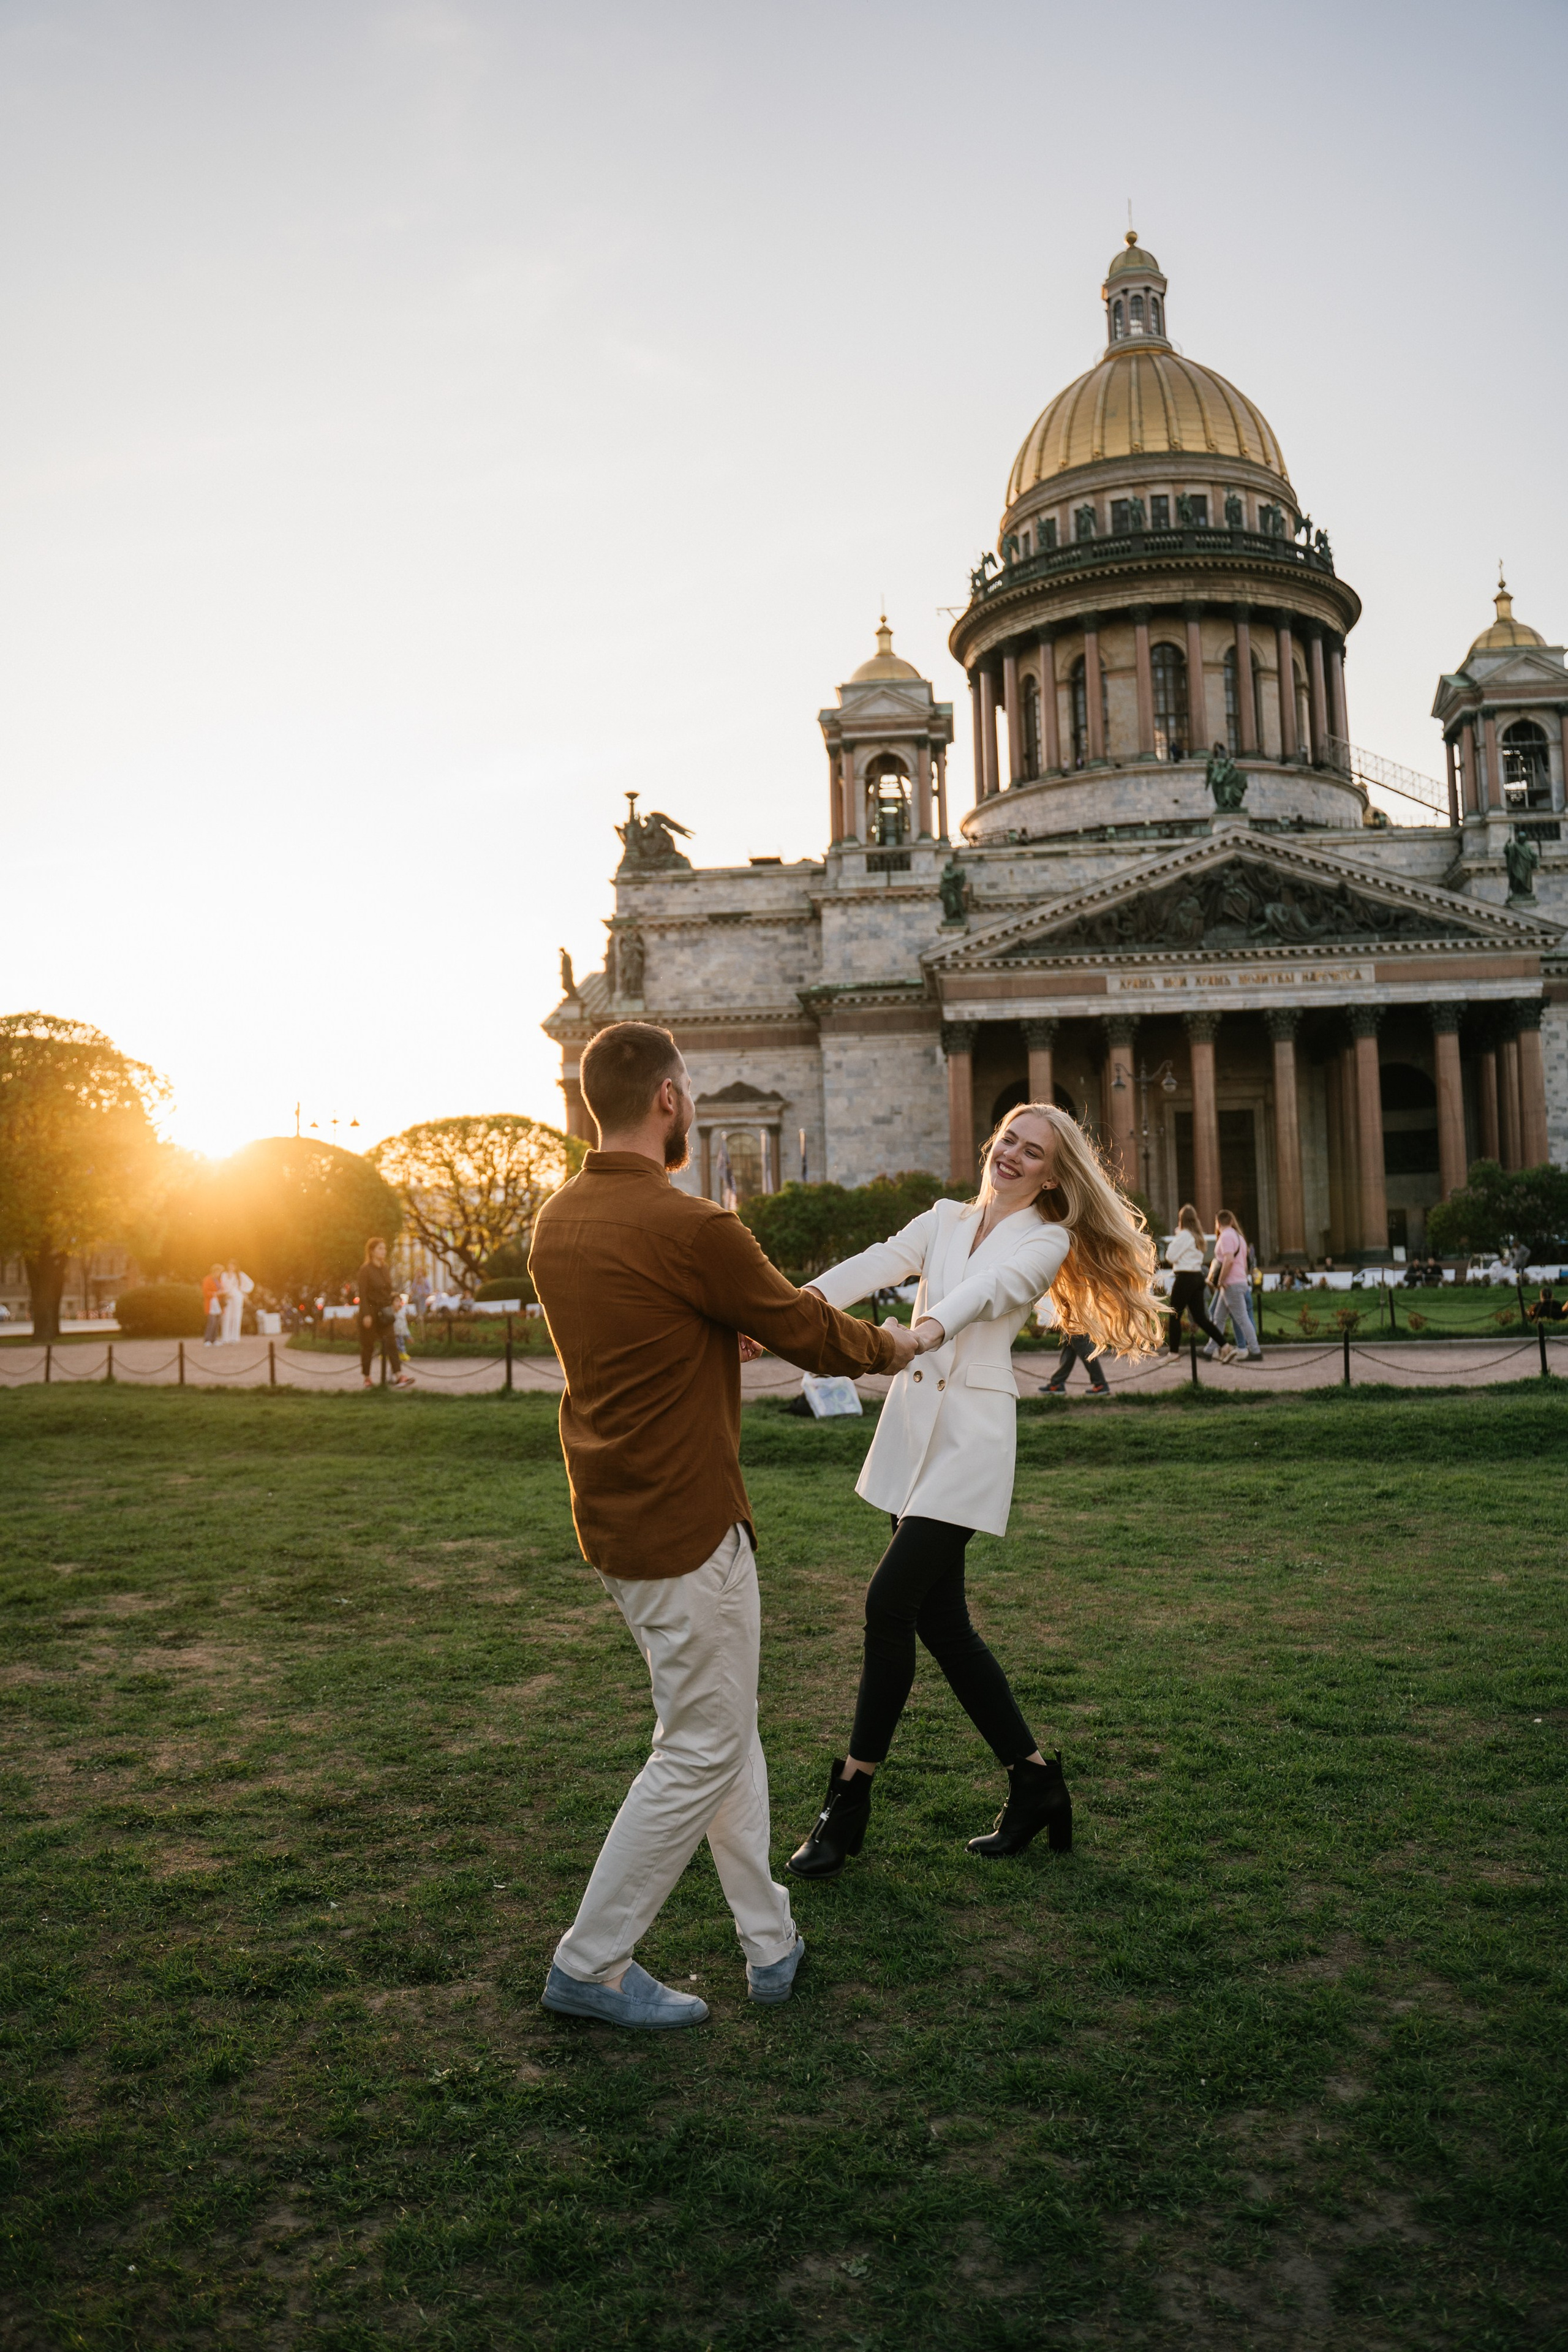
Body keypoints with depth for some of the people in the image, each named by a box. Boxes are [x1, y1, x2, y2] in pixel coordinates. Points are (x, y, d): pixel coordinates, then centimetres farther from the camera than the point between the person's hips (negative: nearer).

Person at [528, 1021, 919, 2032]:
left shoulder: (558, 1220, 5)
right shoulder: (688, 1227, -22)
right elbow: (809, 1333, -9)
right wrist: (889, 1344, 12)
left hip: (618, 1519, 9)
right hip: (687, 1531, -9)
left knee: (727, 1730, 19)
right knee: (701, 1752, 6)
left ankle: (771, 1942, 28)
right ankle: (591, 1966, 17)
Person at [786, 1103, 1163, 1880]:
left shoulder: (1046, 1240, 0)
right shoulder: (946, 1218, 13)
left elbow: (989, 1287, -21)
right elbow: (881, 1262, -5)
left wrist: (926, 1329, -43)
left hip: (971, 1434, -6)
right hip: (911, 1426, 6)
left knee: (889, 1602, -11)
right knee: (938, 1620, 8)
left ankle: (850, 1798, 3)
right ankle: (1034, 1780, 23)